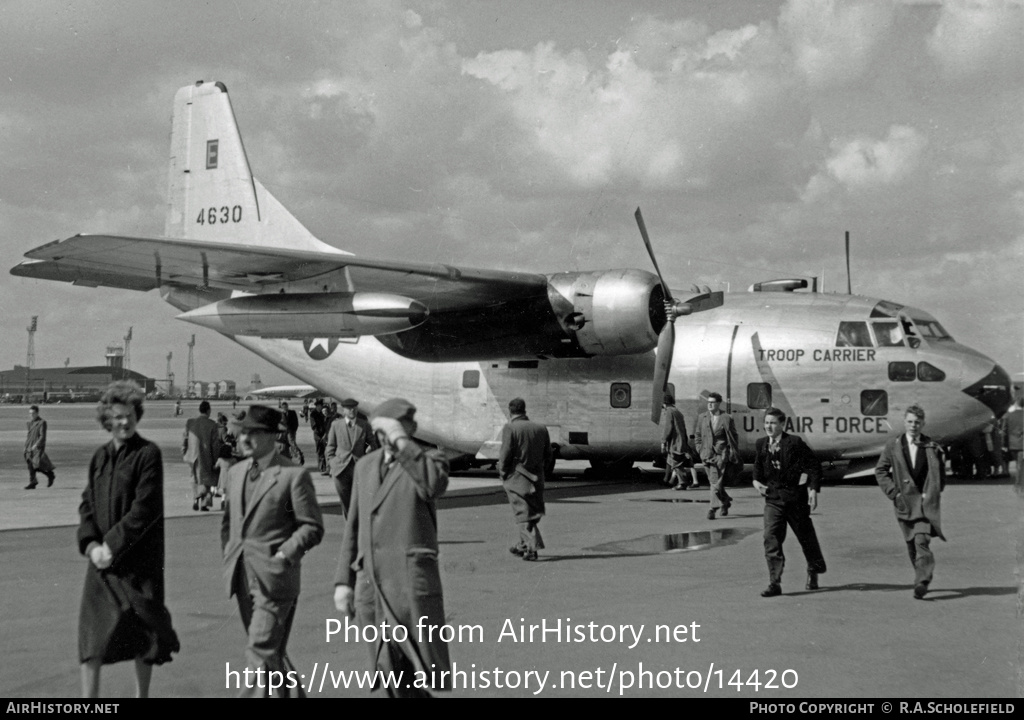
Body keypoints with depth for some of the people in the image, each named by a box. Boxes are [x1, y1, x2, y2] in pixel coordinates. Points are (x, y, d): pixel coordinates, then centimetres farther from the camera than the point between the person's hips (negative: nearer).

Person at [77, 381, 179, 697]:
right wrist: (91, 544, -7)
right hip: (102, 557, 5)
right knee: (91, 629, 0)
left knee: (142, 631, 6)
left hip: (139, 559, -5)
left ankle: (142, 695, 22)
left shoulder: (148, 454, -8)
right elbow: (86, 504, 9)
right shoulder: (99, 457, 10)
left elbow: (145, 508, -14)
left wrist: (113, 545, -15)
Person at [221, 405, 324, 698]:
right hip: (242, 577, 7)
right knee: (271, 651, 16)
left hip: (274, 578, -7)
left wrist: (283, 556, -17)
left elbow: (312, 527, -9)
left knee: (260, 653, -11)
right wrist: (230, 558, 13)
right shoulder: (236, 473, 13)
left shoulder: (294, 475, -9)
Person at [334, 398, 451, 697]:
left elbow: (434, 486, -26)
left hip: (411, 580, -5)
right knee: (391, 671, 7)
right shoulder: (366, 465, 15)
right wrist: (343, 581, 12)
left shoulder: (429, 460, -1)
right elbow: (354, 527, 18)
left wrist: (400, 440, -23)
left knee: (422, 668, -6)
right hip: (369, 583, 5)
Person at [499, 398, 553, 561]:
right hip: (536, 477, 5)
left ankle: (533, 547, -8)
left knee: (524, 513, -1)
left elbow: (505, 454, -16)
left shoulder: (510, 428, -10)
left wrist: (502, 473, -3)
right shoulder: (541, 428, 7)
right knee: (533, 513, 17)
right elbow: (549, 454, 9)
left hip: (516, 478, -5)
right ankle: (522, 545, 27)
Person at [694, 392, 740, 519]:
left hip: (721, 454, -5)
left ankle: (713, 509, -11)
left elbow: (734, 438, 2)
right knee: (714, 482, 12)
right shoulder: (702, 417, 8)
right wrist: (700, 450, 7)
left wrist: (734, 455, 1)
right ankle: (726, 501, 33)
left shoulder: (727, 419, -3)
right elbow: (697, 435, 18)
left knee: (716, 483, -12)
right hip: (707, 455, 5)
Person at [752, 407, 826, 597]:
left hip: (796, 498, -3)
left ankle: (814, 572, 39)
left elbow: (813, 466, -8)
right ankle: (774, 583, -11)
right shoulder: (761, 445, 4)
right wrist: (756, 480, 1)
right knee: (771, 538, -11)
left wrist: (813, 489, -16)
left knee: (806, 537, 13)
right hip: (773, 499, 3)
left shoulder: (794, 443, -11)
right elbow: (758, 466, 20)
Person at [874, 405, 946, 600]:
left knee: (922, 541, -17)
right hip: (904, 502, 2)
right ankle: (923, 576, 29)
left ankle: (922, 582, -20)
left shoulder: (932, 448, 1)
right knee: (911, 544, 9)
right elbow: (880, 470, 7)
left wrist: (933, 494, 2)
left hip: (926, 502, -2)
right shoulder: (893, 445, 3)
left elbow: (941, 473, 12)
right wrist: (893, 492, -3)